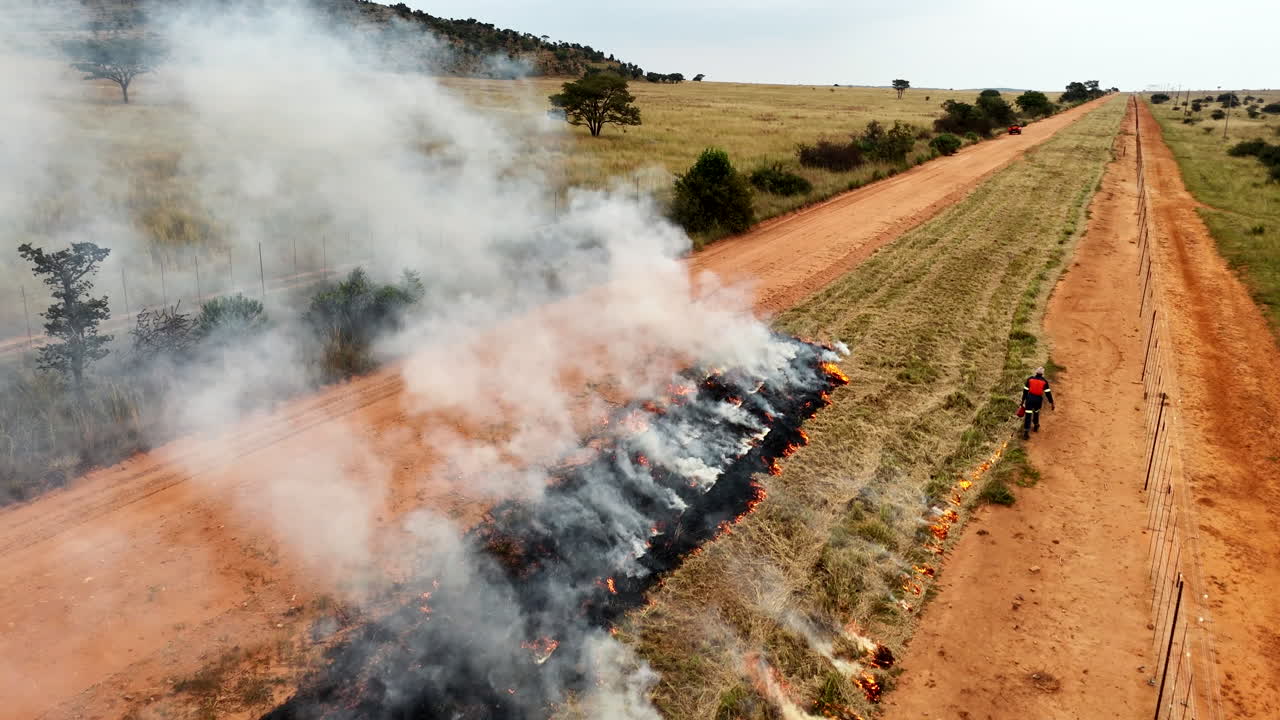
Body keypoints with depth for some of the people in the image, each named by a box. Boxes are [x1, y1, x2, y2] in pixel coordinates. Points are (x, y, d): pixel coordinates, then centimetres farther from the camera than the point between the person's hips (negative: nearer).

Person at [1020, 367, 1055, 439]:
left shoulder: (1030, 379, -1)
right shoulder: (1044, 382, -2)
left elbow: (1025, 390, 2)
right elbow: (1048, 393, -4)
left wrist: (1023, 400, 9)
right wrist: (1051, 402, 1)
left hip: (1030, 398, 0)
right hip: (1038, 399, 0)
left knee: (1028, 415, -2)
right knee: (1036, 412, 27)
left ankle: (1026, 432, -8)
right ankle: (1036, 426, 46)